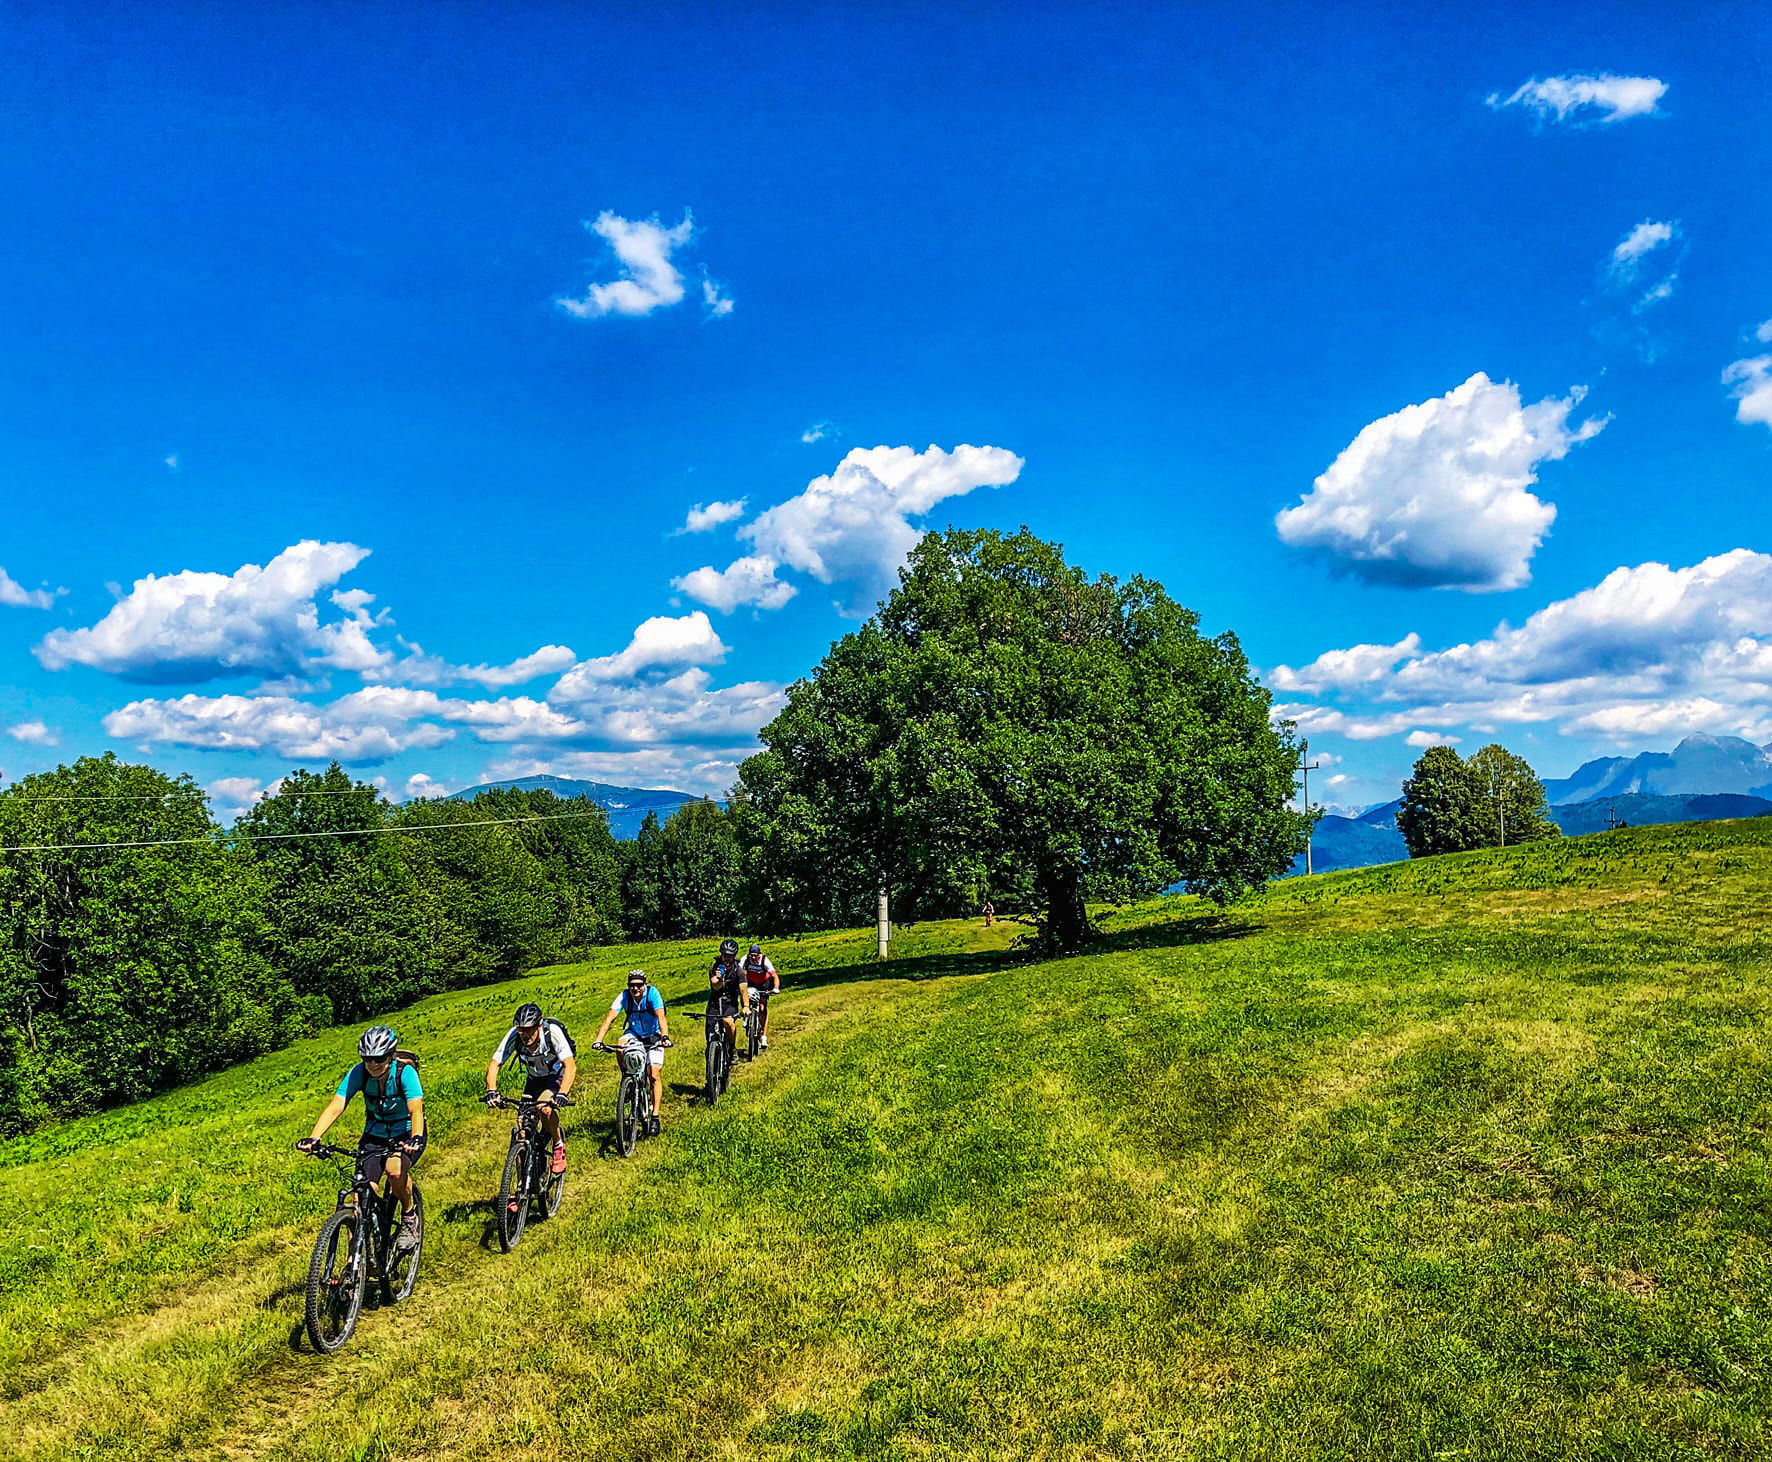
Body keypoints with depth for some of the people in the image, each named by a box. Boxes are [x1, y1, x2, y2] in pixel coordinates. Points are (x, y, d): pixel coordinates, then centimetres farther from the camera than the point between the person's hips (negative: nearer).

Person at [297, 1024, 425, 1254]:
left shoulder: (405, 1073, -24)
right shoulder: (358, 1073, -16)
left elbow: (416, 1110, -36)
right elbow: (335, 1107, -25)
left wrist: (415, 1139, -54)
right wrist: (313, 1138, -41)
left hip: (405, 1134, -3)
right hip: (375, 1135, 3)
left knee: (395, 1169, -32)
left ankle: (409, 1216, -5)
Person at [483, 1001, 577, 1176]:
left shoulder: (552, 1032, -34)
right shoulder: (513, 1035, -26)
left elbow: (570, 1066, -39)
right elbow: (494, 1064, -21)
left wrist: (561, 1094, -53)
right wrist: (492, 1091, -39)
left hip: (556, 1075, -4)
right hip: (534, 1078, 4)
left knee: (544, 1106, -32)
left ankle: (559, 1146, -6)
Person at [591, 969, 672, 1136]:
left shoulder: (652, 994, -25)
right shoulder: (624, 996, -18)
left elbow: (661, 1017, -36)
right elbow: (609, 1018, -26)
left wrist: (665, 1037, -52)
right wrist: (598, 1040, -40)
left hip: (653, 1036, -2)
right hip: (634, 1033, 2)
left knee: (654, 1075, -14)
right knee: (620, 1048, -31)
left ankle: (655, 1117, -7)